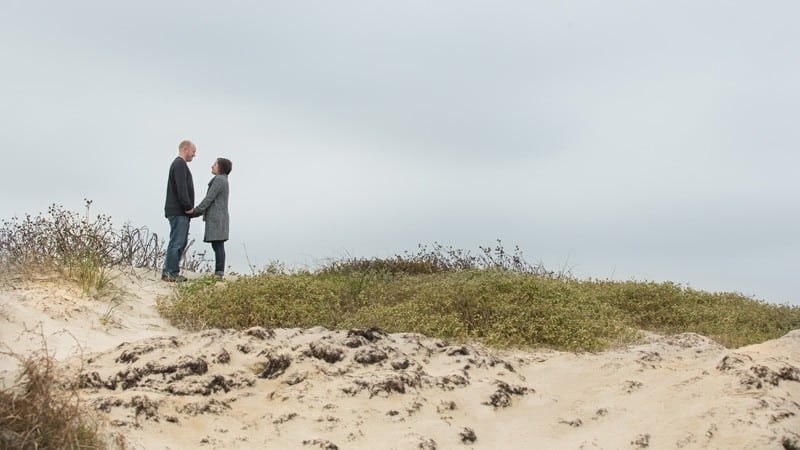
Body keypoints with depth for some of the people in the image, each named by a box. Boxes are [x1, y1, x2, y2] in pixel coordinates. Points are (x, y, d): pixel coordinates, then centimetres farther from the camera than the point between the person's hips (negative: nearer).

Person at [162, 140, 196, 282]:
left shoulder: (179, 164, 24)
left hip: (180, 212, 10)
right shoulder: (180, 164, -10)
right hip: (178, 211, -10)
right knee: (177, 242, -8)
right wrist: (188, 207, -18)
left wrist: (188, 207, 17)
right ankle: (171, 273, -6)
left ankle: (168, 272, 13)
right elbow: (181, 188, -20)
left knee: (181, 242, 11)